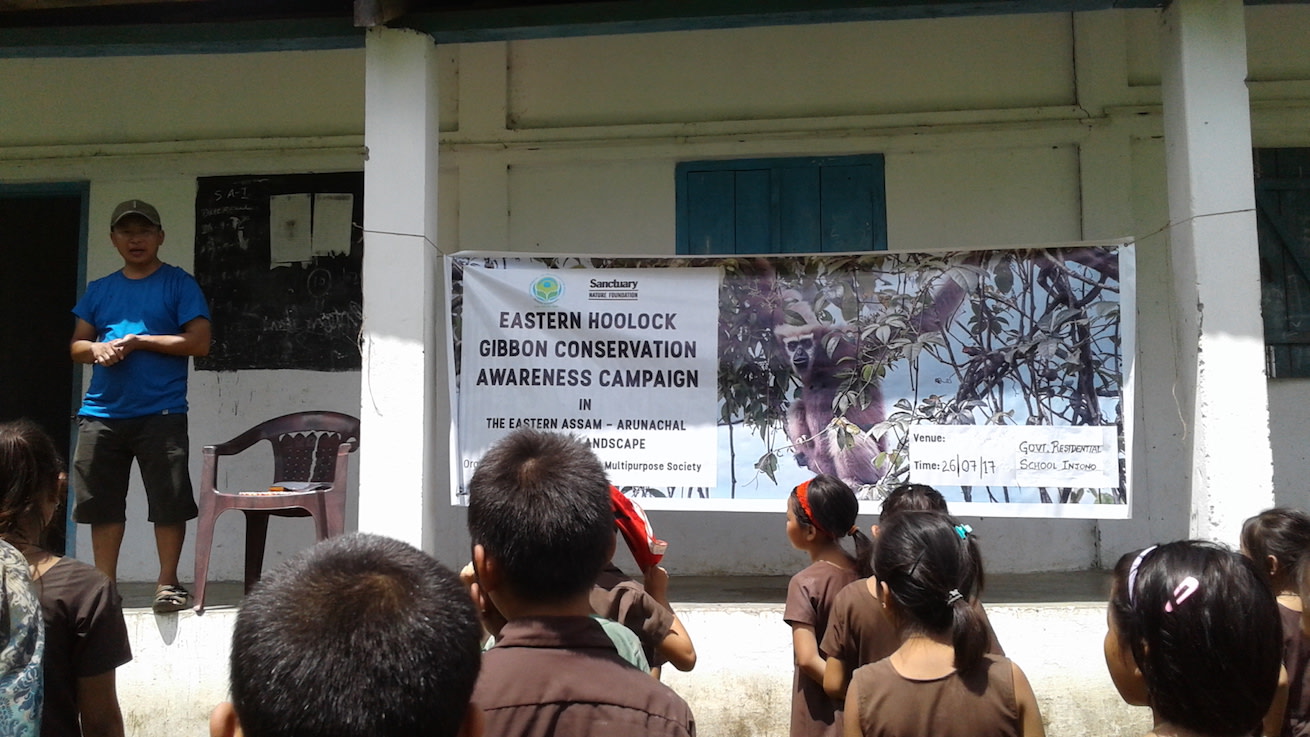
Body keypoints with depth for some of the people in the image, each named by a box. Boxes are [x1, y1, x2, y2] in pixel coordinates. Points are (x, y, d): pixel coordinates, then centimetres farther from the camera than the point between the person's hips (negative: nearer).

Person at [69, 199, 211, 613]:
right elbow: (76, 345, 18)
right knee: (102, 503, 9)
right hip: (102, 412, 5)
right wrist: (97, 349, -5)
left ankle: (168, 583, 7)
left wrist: (138, 340, -10)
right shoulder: (99, 290, 18)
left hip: (161, 412, -5)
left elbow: (199, 342, -6)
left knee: (169, 501, -4)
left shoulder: (179, 284, 3)